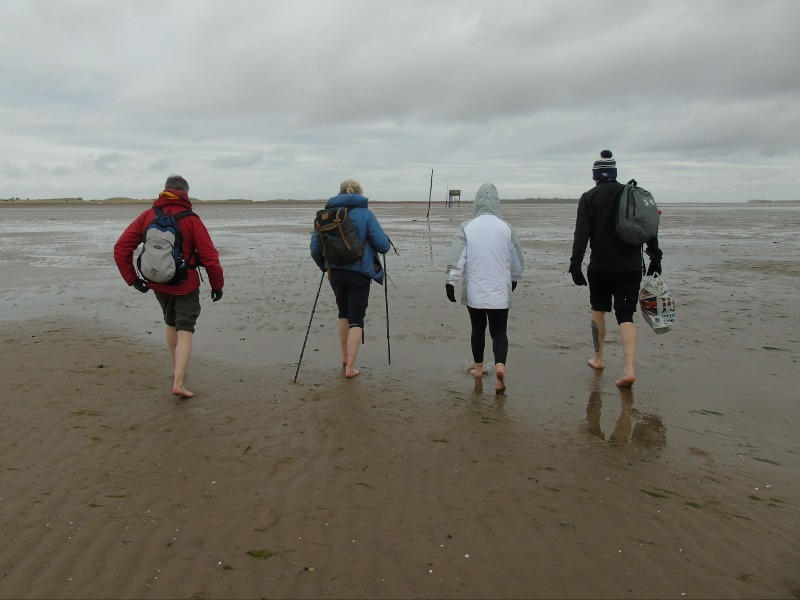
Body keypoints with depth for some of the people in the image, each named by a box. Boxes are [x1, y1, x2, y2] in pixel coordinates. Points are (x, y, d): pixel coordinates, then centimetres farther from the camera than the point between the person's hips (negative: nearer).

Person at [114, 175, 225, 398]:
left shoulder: (147, 216, -2)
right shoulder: (191, 220, -13)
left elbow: (121, 248, -4)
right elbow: (210, 256, -14)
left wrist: (132, 278, 3)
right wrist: (217, 284, -2)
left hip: (158, 284, 4)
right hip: (186, 285, -4)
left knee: (171, 324, 24)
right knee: (185, 331, 1)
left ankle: (177, 369, 37)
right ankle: (179, 382, -8)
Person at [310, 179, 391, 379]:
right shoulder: (366, 214, -6)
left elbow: (315, 248, 1)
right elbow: (383, 246, -10)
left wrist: (324, 265, 19)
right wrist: (386, 242, 14)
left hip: (335, 272, 3)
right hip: (359, 273, -3)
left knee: (344, 313, 24)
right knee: (356, 318, 4)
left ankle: (345, 357, 30)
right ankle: (350, 367, -1)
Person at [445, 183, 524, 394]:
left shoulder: (466, 228, -6)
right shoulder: (506, 228, -2)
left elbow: (456, 258, -10)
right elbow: (517, 259, 9)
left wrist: (450, 282, -2)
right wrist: (514, 279, 25)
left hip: (474, 291, 0)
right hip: (500, 291, 0)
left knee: (478, 328, 18)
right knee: (499, 331, 6)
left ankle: (478, 368, 28)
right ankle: (500, 365, -18)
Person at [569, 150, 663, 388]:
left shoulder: (588, 198, -3)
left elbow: (581, 234, -11)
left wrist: (575, 264, -9)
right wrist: (655, 258, 13)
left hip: (600, 267, -2)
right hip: (630, 267, 2)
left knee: (598, 310, 19)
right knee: (626, 316, 2)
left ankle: (598, 358, 29)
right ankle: (629, 369, -12)